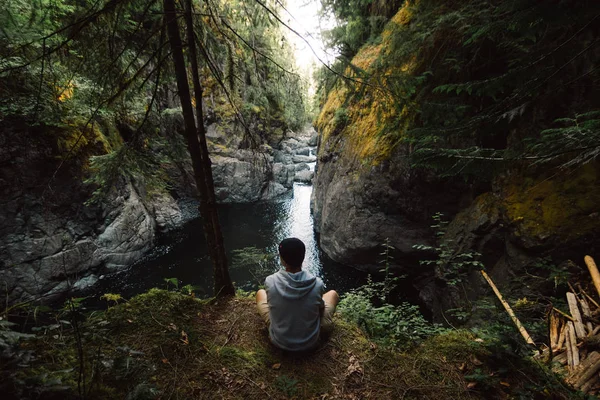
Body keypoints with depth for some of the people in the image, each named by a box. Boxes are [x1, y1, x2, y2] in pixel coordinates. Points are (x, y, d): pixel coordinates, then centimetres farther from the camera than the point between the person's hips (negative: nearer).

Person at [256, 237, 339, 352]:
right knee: (333, 293, 18)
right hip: (311, 342, 0)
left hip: (279, 341, 1)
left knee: (260, 292, 21)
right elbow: (321, 306, -3)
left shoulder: (270, 282, -24)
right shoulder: (317, 284, -24)